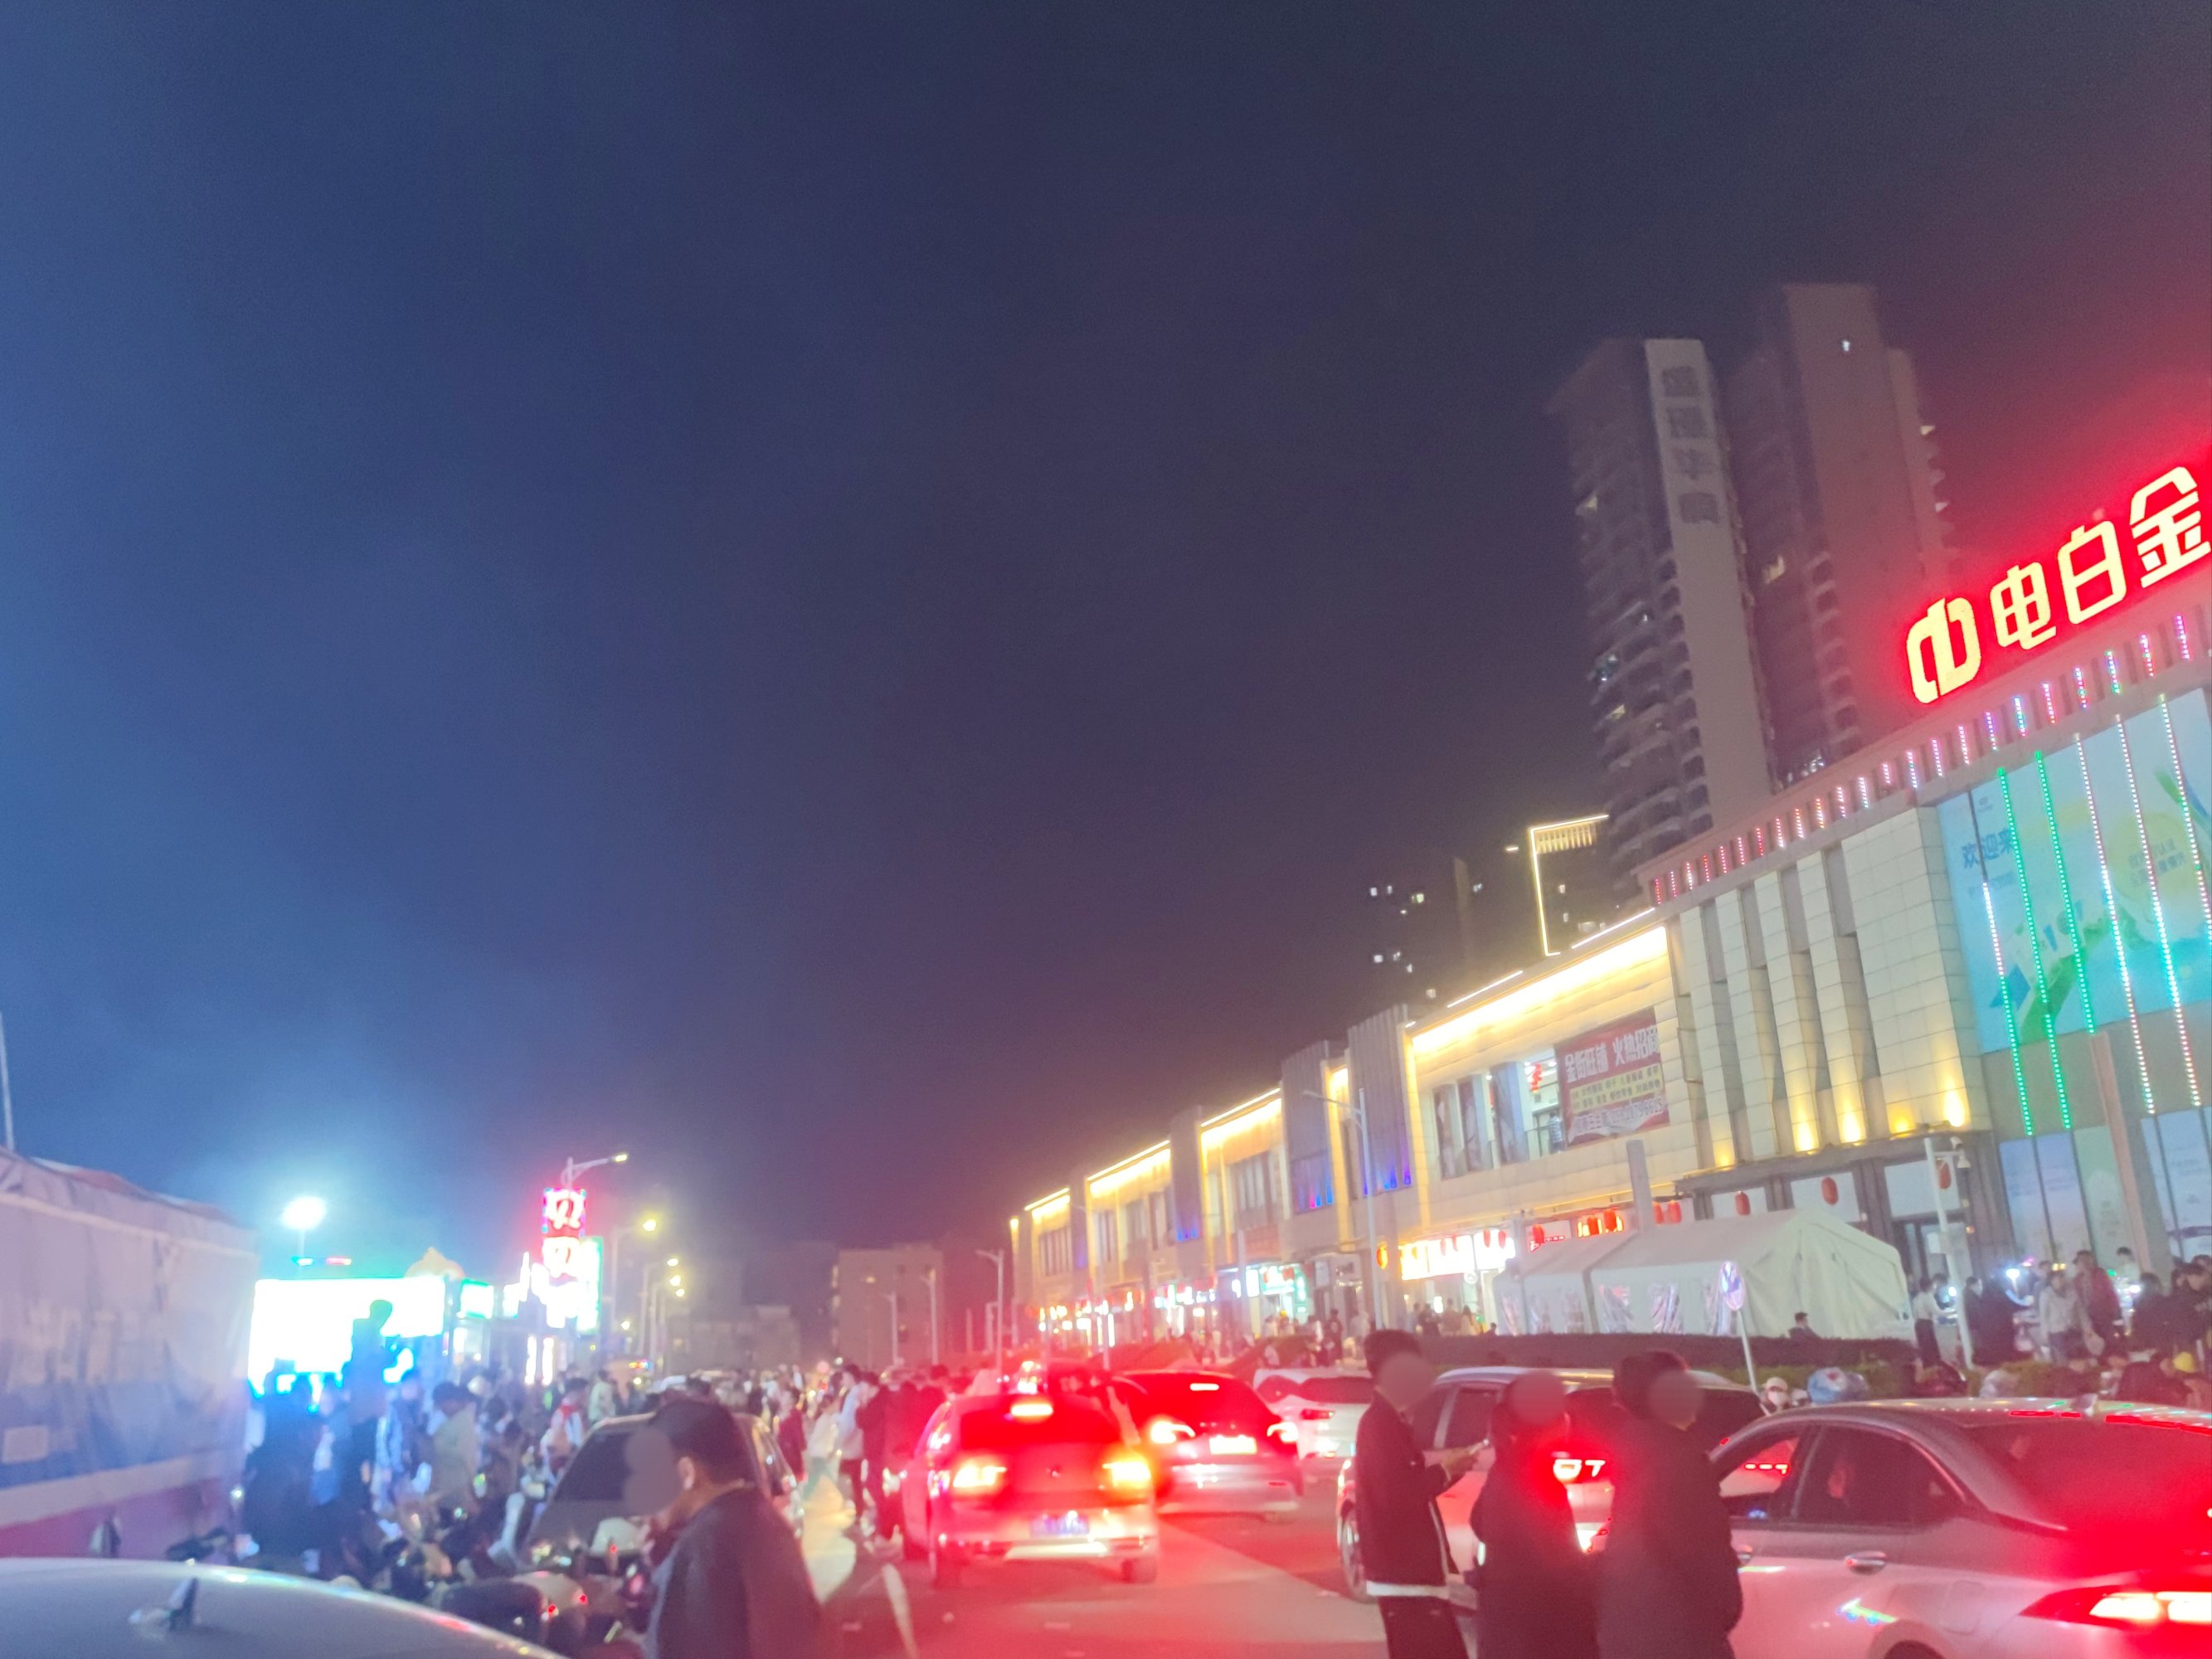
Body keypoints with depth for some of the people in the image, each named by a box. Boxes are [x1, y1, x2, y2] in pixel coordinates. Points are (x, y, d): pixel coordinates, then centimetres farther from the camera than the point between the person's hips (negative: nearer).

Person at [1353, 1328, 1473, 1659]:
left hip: (1414, 1572, 10)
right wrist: (1444, 1471, -14)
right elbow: (1396, 1496, -25)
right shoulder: (1381, 1424, -17)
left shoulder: (1390, 1423, 15)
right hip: (1405, 1576, -10)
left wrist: (1445, 1468, 5)